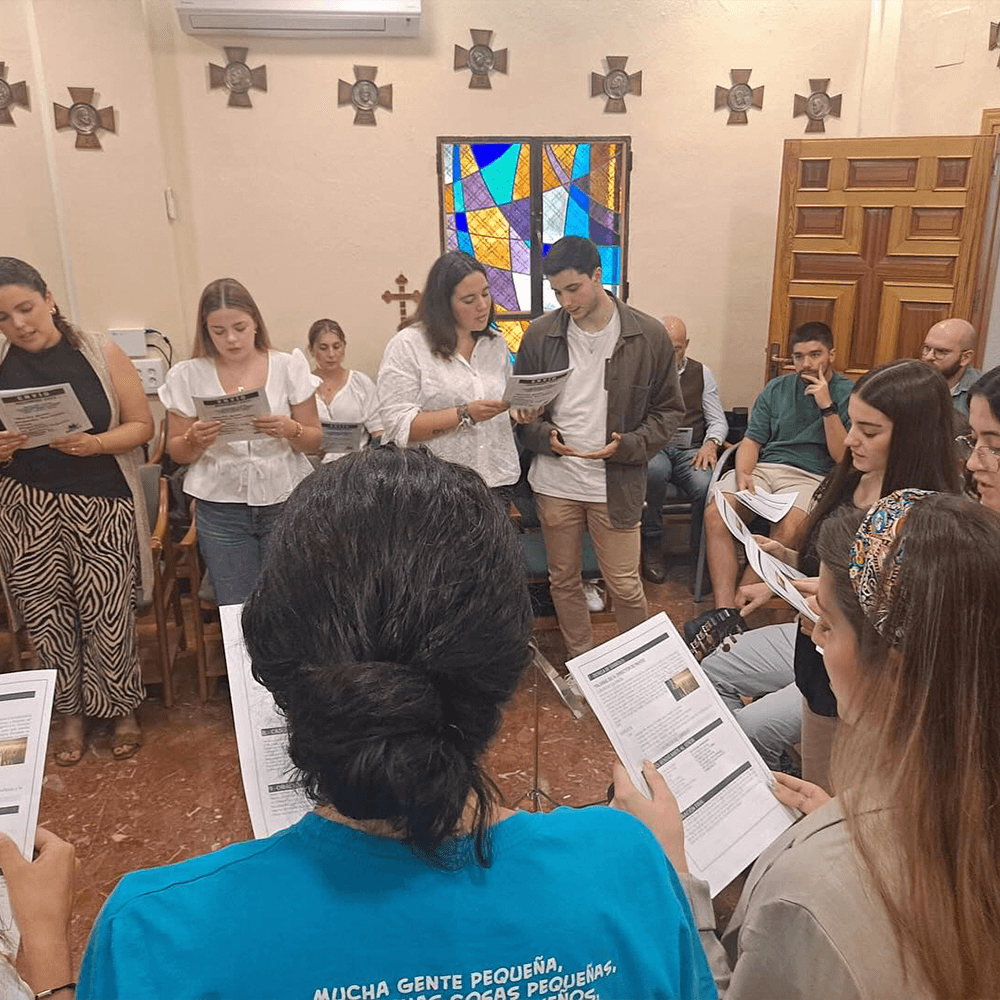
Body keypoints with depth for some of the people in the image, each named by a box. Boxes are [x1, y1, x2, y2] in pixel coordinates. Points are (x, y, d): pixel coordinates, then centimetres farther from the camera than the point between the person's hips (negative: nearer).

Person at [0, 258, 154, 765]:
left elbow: (142, 424, -1)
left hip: (102, 506, -2)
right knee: (46, 617, 7)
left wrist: (94, 444, -19)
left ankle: (122, 708, 23)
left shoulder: (98, 352, -2)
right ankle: (70, 713, 27)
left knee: (108, 614, 1)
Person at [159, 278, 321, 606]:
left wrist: (289, 430, -17)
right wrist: (196, 440, -14)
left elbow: (314, 441, 4)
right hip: (220, 508, 1)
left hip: (285, 501, 0)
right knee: (235, 611, 4)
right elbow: (177, 453, 7)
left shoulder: (288, 366, 2)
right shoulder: (188, 376, 3)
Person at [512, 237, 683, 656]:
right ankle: (580, 661, 36)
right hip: (555, 482, 3)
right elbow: (522, 407, 9)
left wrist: (626, 446, -15)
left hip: (616, 483, -2)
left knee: (625, 585, 5)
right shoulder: (540, 334, 0)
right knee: (563, 579, 15)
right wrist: (545, 436, -12)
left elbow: (668, 409, 1)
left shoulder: (648, 335, -5)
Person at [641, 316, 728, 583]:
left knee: (706, 486, -33)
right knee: (653, 471, -39)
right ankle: (651, 548, -21)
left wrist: (710, 444, -7)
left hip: (690, 450, 1)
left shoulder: (702, 373, 18)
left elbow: (718, 420, 15)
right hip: (652, 449, -1)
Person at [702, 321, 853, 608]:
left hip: (810, 476, -3)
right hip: (763, 468, 3)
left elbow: (844, 458, -2)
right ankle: (724, 609, -30)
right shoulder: (776, 389, 17)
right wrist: (742, 473, -10)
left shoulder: (850, 395, 6)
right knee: (715, 514, -27)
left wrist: (827, 407, -10)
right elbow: (752, 440, 11)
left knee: (787, 530, -36)